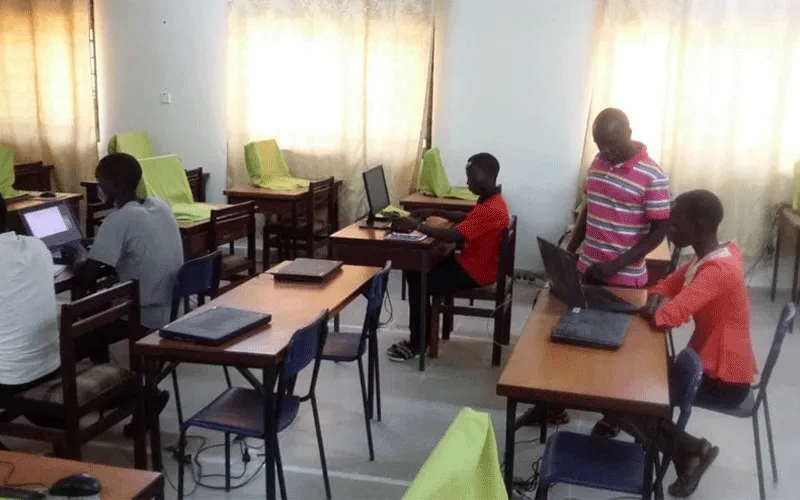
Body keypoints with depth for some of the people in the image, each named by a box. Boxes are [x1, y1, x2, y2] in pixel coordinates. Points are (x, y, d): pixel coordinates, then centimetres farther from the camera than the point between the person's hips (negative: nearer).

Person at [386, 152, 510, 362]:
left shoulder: (491, 210, -27)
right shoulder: (491, 200, 6)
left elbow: (453, 236, -32)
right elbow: (467, 219, 23)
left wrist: (417, 226, -24)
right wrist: (435, 212, 13)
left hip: (474, 272, -10)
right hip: (471, 262, 10)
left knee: (418, 282, -12)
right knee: (415, 270, 10)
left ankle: (417, 344, 0)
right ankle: (423, 333, 16)